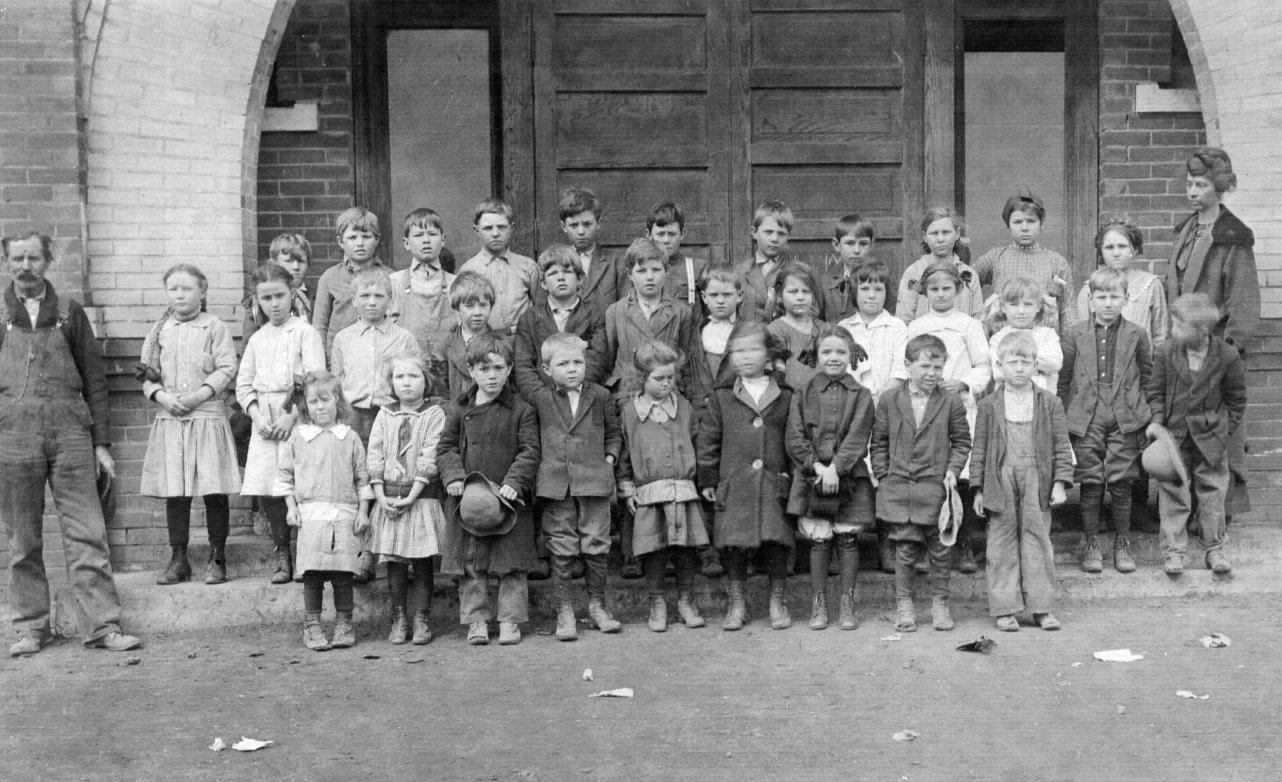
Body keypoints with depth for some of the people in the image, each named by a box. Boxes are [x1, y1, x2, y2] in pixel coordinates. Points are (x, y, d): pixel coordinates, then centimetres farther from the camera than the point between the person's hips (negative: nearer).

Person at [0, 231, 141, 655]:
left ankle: (104, 625, -1)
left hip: (70, 435, 0)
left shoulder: (69, 313, 11)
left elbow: (93, 378, 11)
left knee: (87, 535, -3)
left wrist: (101, 441, 5)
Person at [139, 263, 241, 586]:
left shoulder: (215, 328, 1)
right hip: (169, 418, 3)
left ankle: (217, 559, 9)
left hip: (208, 416, -3)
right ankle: (178, 559, 15)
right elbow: (147, 372, 10)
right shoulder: (159, 330, 11)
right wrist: (161, 395, -8)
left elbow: (227, 368, -6)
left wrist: (200, 394, -16)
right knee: (174, 493, 5)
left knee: (214, 491, -2)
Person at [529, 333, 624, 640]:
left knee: (596, 546, 4)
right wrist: (542, 464, 3)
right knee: (561, 549, 2)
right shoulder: (538, 400, 3)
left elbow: (614, 432, 16)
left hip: (595, 480, 1)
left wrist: (610, 458, 3)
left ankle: (597, 605, 20)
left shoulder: (600, 396, 5)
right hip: (555, 484, -1)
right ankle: (564, 610, 11)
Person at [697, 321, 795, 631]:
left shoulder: (785, 397, 5)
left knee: (776, 541, 2)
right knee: (734, 543, 2)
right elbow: (707, 439, 7)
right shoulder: (721, 397, 4)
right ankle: (736, 604, 16)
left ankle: (778, 602, 18)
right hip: (734, 485, 0)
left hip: (775, 483, 0)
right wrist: (707, 479, 4)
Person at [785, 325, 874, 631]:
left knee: (847, 539, 5)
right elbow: (795, 439, -2)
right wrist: (817, 466, -14)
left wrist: (836, 468, -19)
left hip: (849, 478, 0)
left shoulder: (860, 395, 2)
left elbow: (857, 438, -8)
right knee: (818, 541, 4)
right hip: (812, 478, 1)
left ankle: (847, 602, 16)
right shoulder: (803, 394, 4)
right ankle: (818, 603, 15)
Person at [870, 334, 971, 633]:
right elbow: (878, 442, 9)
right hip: (898, 486, 0)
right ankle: (903, 603, 15)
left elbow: (962, 441, 8)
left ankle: (940, 602, 20)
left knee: (939, 549, 6)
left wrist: (953, 470, -5)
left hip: (935, 486, 0)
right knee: (905, 548, 3)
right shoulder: (889, 401, 3)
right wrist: (883, 476, 2)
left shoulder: (951, 402, 2)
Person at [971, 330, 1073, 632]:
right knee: (1002, 547, 3)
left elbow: (1062, 445, 5)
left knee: (1038, 543, 5)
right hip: (1000, 484, 0)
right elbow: (979, 449, 5)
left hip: (1036, 483, 0)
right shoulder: (989, 405, 4)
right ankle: (1004, 609, 10)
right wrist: (978, 489, 2)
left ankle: (1041, 607, 13)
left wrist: (1060, 482, -3)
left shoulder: (1049, 402, 5)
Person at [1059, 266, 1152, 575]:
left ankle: (1122, 543, 17)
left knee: (1121, 483, 2)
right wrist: (1065, 416, 6)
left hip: (1125, 421, 0)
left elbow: (1147, 374, 12)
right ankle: (1091, 544, 16)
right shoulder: (1075, 335, 3)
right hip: (1086, 420, 0)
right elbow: (1063, 378, 8)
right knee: (1090, 483, 3)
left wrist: (1141, 410, 8)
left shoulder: (1136, 335, 4)